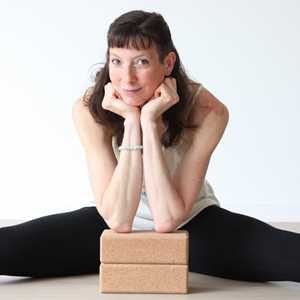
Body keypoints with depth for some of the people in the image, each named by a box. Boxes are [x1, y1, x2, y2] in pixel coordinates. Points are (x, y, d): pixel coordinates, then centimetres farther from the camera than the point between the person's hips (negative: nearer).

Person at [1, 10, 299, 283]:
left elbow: (168, 220, -26)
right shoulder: (90, 109, -20)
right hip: (111, 225, 1)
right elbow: (118, 220, -25)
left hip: (192, 224, -1)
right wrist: (131, 123, -31)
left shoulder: (207, 112, -23)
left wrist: (150, 122, -32)